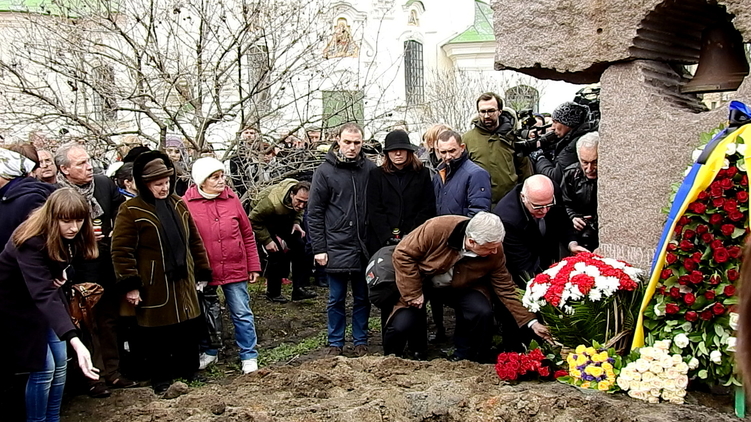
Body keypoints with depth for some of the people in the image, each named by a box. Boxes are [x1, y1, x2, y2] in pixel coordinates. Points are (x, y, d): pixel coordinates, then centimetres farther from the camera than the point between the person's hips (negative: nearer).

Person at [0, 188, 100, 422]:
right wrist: (75, 340, -57)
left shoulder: (68, 235, -12)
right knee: (44, 368, -10)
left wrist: (61, 272, -11)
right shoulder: (31, 243, -35)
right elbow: (43, 295, -46)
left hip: (44, 299, 7)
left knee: (60, 363, 6)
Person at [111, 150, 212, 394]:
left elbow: (194, 241, 16)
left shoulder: (178, 205, 10)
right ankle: (161, 380, 22)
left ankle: (188, 374, 30)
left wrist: (202, 271, 14)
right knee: (159, 338, 5)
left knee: (188, 332, 13)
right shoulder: (131, 211, -10)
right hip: (154, 289, -5)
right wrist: (130, 285, -15)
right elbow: (121, 250, -12)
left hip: (183, 285, 6)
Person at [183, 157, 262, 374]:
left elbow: (247, 234, 5)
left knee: (242, 314, 4)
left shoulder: (232, 199, -2)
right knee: (207, 315, 16)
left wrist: (253, 266, 6)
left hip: (235, 269, 1)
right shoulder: (187, 204, -8)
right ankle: (209, 352, 35)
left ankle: (249, 356, 16)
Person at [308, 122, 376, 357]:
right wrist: (319, 248, -6)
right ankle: (335, 343, 21)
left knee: (362, 298, 12)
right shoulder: (325, 171, -2)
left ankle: (361, 341, 25)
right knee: (336, 299, 8)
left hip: (364, 247, 2)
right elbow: (314, 212, -2)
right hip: (336, 247, -2)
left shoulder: (370, 169, 3)